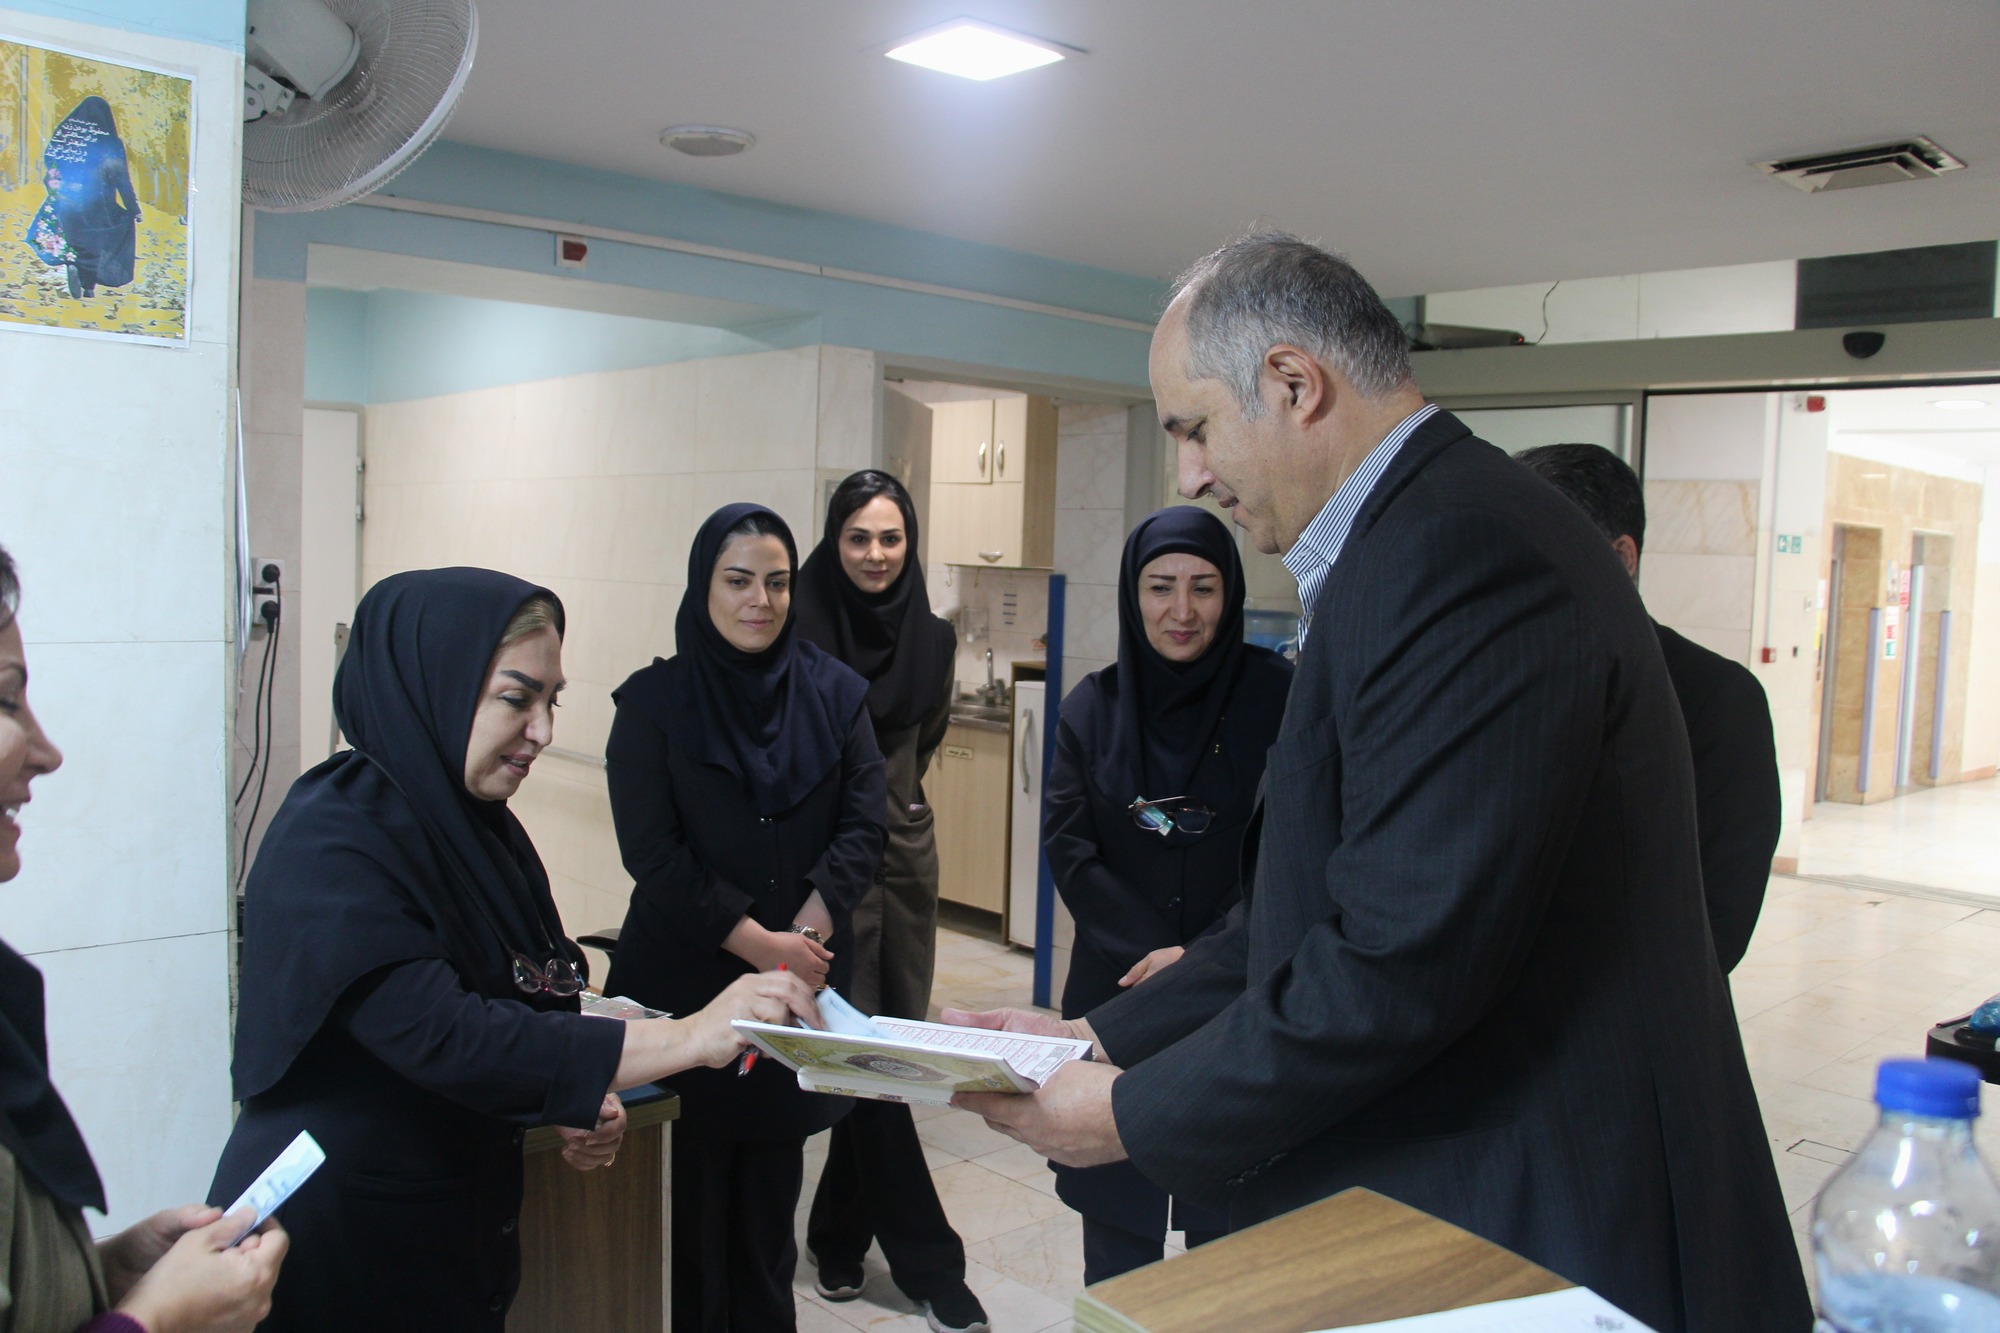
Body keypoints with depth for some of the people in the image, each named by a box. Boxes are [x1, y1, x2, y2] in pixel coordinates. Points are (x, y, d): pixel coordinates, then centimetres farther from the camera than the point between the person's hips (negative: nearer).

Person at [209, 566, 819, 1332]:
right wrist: (690, 1036, -34)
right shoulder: (332, 843, -23)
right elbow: (442, 1038, -32)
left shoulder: (474, 824, 2)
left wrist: (580, 1107, -9)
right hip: (337, 1240, -7)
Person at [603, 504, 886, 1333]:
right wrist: (757, 943, -15)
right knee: (690, 1182, 4)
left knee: (773, 1178, 11)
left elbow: (863, 825, -2)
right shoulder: (654, 701, -3)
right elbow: (652, 852, -9)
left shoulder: (834, 694, 4)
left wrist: (804, 938, -14)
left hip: (803, 982, 2)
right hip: (685, 979, -2)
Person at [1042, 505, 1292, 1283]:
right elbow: (1069, 847, -1)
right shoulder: (1094, 706, 3)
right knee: (1116, 1228, 8)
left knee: (1227, 1226, 4)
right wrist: (1153, 961, -12)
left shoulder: (1275, 697, -5)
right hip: (1116, 997, 2)